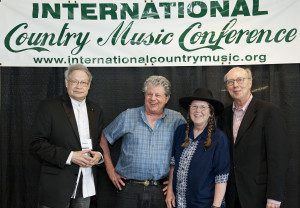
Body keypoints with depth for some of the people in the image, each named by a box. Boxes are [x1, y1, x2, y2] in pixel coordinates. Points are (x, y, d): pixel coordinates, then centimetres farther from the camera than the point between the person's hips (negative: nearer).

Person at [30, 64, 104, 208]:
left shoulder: (96, 111, 11)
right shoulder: (49, 107, -5)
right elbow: (37, 144, -10)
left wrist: (98, 154, -5)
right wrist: (69, 156, -18)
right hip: (57, 184, -4)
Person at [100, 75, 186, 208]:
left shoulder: (177, 120, 2)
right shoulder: (127, 116, 2)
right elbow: (104, 138, 10)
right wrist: (110, 169, 6)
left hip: (160, 190, 1)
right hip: (128, 188, 0)